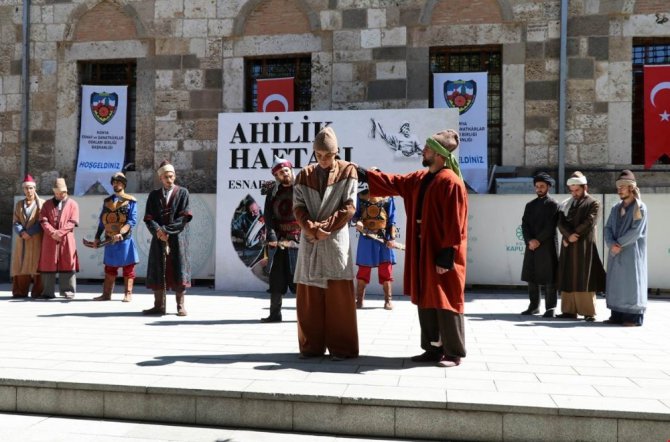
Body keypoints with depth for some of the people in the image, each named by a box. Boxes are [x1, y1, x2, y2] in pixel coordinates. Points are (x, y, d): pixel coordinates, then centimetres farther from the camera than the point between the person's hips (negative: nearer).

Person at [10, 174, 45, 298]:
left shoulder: (41, 203, 3)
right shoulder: (19, 204, 15)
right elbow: (16, 222, 7)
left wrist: (29, 232, -15)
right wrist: (22, 233, -12)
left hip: (36, 240, -4)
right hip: (21, 240, 4)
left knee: (36, 264, -6)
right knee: (20, 264, 0)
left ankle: (37, 292, -4)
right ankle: (20, 292, 4)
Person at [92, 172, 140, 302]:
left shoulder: (130, 201, -2)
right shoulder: (107, 201, 13)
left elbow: (132, 221, -10)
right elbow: (102, 221, 15)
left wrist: (121, 233, -21)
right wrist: (97, 237, 10)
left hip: (125, 239, -4)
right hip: (110, 240, 4)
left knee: (128, 268, 1)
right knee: (109, 268, 9)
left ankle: (128, 294, 7)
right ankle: (106, 294, 14)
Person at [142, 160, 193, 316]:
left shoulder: (182, 192, 4)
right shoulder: (154, 195, 12)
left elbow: (184, 217, -6)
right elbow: (149, 218, 4)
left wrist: (165, 230, -12)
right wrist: (158, 231, -15)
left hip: (177, 238, -3)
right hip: (159, 239, 3)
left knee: (179, 272, -3)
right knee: (158, 271, 2)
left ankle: (180, 306, 2)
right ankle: (159, 306, 8)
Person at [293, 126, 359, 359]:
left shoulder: (347, 171, 2)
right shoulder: (304, 175, 9)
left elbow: (349, 206, -5)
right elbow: (298, 207, 3)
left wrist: (325, 226, -11)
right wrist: (312, 229, -13)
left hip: (336, 239, -3)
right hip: (309, 241, 3)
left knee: (338, 295, -2)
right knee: (308, 296, 4)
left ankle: (340, 346, 5)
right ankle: (311, 345, 13)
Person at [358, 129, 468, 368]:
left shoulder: (451, 182, -15)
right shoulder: (420, 178, 11)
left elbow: (455, 223, -18)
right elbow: (394, 182, 22)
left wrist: (447, 253, -19)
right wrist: (364, 174, 19)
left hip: (441, 253, -8)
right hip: (423, 251, 9)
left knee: (445, 302, -2)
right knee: (426, 301, 11)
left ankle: (454, 353, 8)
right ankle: (434, 348, 20)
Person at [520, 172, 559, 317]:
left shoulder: (553, 204, 1)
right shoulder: (530, 205, 16)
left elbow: (550, 226, -9)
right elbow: (524, 224, 6)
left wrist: (538, 240, -14)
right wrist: (529, 240, -9)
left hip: (547, 246, -5)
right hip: (531, 246, 5)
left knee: (548, 278, -4)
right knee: (531, 277, 7)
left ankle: (550, 308, 1)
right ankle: (534, 306, 16)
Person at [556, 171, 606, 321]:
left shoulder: (593, 203, 3)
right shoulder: (566, 203, 16)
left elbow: (589, 223, -9)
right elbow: (561, 223, 5)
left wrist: (574, 235, -10)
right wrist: (568, 235, -12)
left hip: (584, 245, -5)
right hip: (568, 245, 5)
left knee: (584, 278, -6)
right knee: (568, 278, 3)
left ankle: (588, 311, -3)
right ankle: (569, 310, 7)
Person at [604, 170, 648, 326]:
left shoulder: (640, 207, -5)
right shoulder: (616, 208, 13)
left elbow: (636, 231, -14)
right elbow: (608, 228, 6)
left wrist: (619, 243, -13)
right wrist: (612, 244, -11)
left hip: (632, 252, -6)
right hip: (615, 253, 6)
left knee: (631, 282, -4)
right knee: (616, 283, 5)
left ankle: (634, 317, 1)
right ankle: (617, 315, 11)